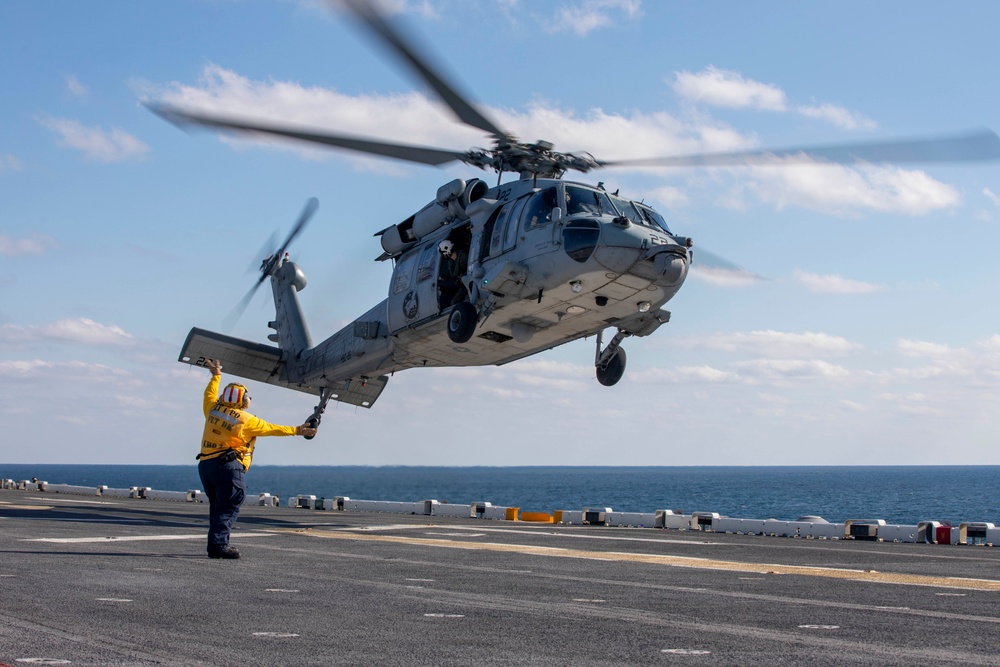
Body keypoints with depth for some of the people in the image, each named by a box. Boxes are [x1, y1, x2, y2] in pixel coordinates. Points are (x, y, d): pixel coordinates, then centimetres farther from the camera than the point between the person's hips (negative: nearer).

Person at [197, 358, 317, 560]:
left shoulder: (214, 410, 12)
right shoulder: (246, 420, -2)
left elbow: (210, 395, 34)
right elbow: (272, 429, 6)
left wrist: (216, 376, 49)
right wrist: (296, 430, 17)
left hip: (205, 464, 7)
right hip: (227, 465, -7)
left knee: (218, 506, 13)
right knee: (229, 507, -9)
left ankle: (216, 544, 10)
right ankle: (218, 545, -19)